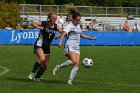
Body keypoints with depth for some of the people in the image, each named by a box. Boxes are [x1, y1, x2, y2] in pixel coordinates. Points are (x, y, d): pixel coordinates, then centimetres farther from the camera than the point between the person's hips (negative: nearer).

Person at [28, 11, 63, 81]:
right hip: (39, 45, -6)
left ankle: (37, 77, 29)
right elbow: (33, 24, -13)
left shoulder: (56, 26, 2)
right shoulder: (44, 24, -10)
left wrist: (59, 36, -22)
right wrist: (38, 27, -31)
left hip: (47, 47, 6)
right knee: (42, 58, -30)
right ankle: (33, 72, -12)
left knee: (45, 65, 9)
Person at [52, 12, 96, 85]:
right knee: (74, 61, -29)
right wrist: (60, 41, -43)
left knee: (77, 64, -9)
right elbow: (64, 33, -25)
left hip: (77, 48, 7)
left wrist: (91, 38, 41)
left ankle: (70, 81, -8)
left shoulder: (78, 26, 18)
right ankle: (59, 67, -11)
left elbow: (81, 35, 36)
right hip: (69, 47, -7)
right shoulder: (69, 26, -7)